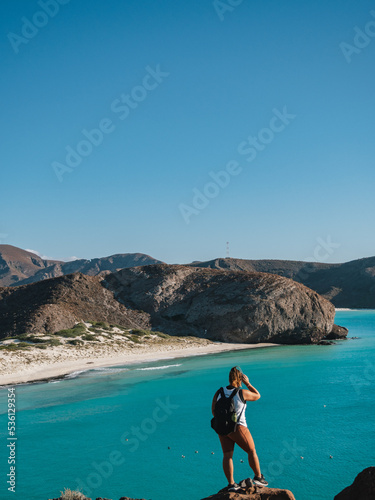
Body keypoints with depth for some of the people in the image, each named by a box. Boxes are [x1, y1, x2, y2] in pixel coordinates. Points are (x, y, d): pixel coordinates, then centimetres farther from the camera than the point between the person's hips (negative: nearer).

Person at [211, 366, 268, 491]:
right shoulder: (242, 393, -15)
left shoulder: (219, 392, -2)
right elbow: (257, 396, 3)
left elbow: (214, 411, 4)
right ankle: (258, 477, 23)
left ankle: (231, 484, 2)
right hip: (238, 428, -5)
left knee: (227, 456, 6)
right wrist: (247, 383, 1)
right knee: (251, 451, 13)